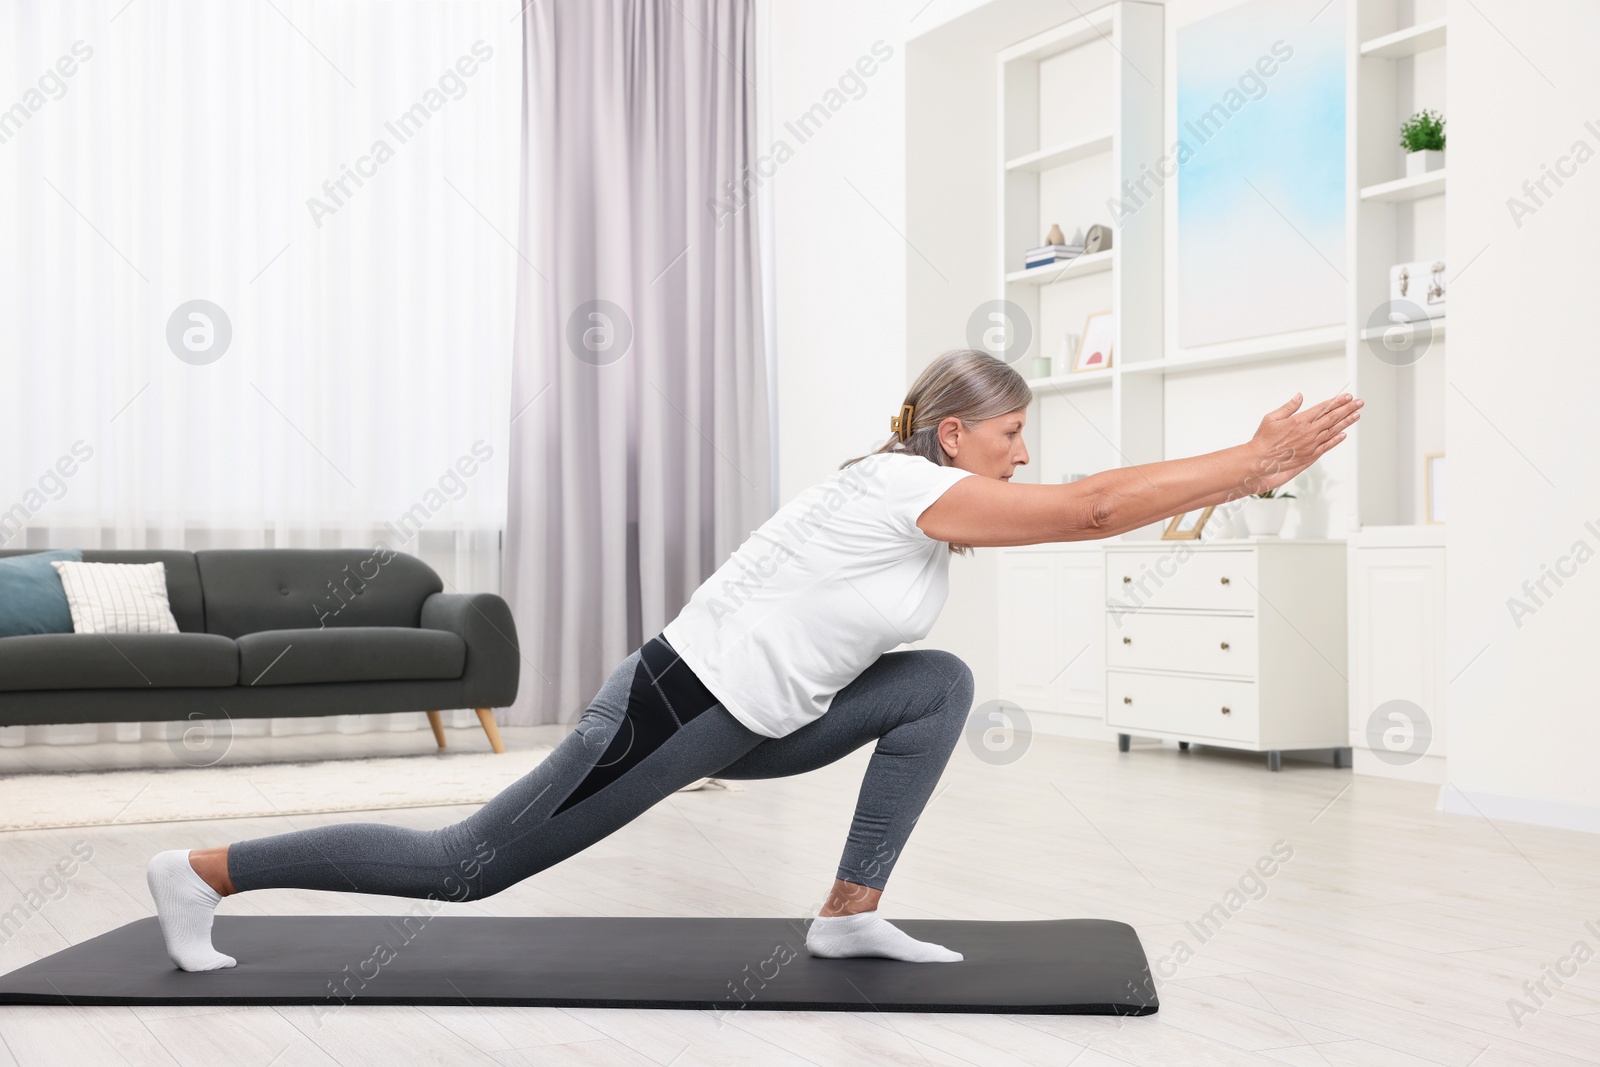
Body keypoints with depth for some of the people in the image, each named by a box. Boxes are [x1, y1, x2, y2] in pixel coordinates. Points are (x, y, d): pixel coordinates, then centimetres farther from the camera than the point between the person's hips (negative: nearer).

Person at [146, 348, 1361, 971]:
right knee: (465, 866, 0)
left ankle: (851, 912, 7)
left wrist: (1243, 466, 10)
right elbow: (1094, 509, -21)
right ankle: (203, 871, 14)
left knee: (943, 683, 3)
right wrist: (1257, 463, -15)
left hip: (746, 717, 9)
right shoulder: (919, 491, -18)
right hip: (678, 708, -9)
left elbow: (1087, 506, 13)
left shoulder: (920, 489, 9)